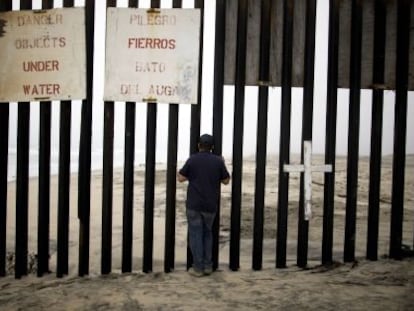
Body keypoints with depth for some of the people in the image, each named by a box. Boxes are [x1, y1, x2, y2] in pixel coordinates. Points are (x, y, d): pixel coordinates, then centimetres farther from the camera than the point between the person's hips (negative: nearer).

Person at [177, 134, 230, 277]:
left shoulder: (192, 159, -5)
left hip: (194, 205, -2)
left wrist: (177, 172, 22)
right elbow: (226, 180, 7)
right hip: (210, 206, 2)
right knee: (207, 233, 17)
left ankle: (198, 267, 6)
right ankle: (208, 265, 15)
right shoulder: (218, 161, -1)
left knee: (195, 234, 4)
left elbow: (181, 178, 0)